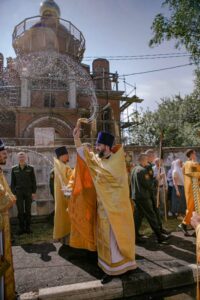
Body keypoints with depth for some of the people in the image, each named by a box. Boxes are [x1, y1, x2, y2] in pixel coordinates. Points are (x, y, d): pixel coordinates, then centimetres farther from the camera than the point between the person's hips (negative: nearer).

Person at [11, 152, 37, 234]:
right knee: (20, 211, 2)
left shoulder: (30, 168, -2)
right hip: (18, 192, 1)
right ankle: (21, 228, 15)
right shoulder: (14, 169, 2)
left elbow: (33, 181, 1)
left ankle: (28, 227, 17)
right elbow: (13, 182, 6)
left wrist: (34, 192, -2)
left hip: (28, 192, 0)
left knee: (28, 211, 6)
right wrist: (13, 193, 1)